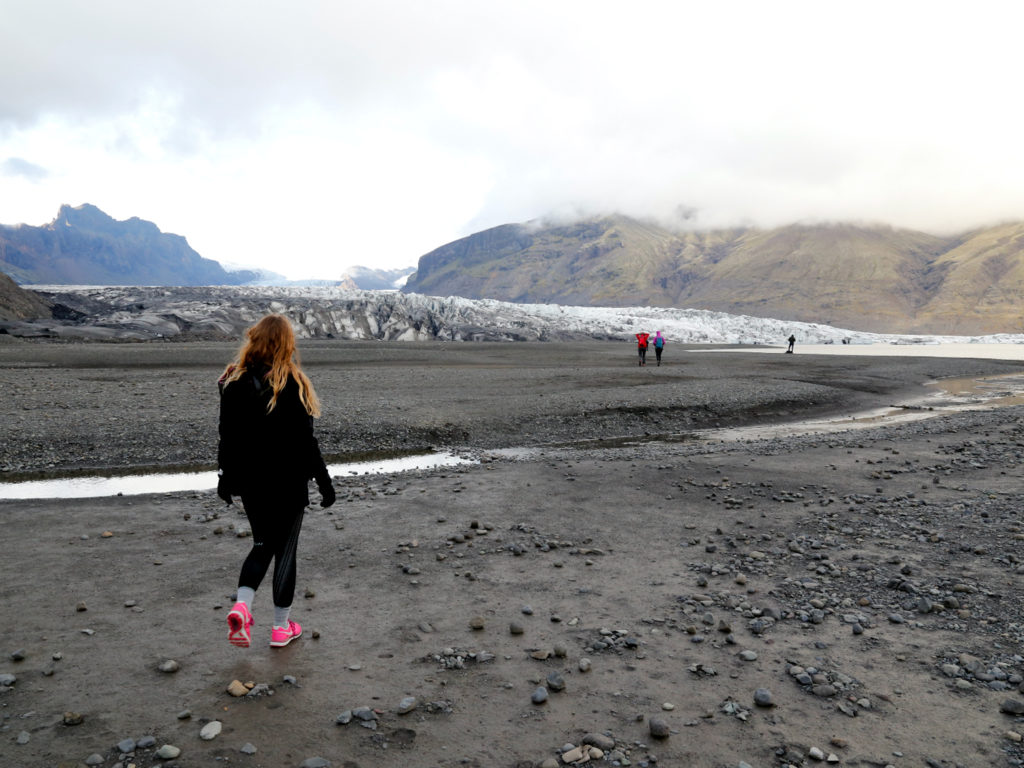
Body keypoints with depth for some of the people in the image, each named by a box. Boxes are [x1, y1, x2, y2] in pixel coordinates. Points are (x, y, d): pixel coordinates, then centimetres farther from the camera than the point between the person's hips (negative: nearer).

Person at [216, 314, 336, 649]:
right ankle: (282, 627, 19)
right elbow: (305, 442, -14)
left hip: (249, 483, 4)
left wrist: (225, 477, 16)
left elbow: (227, 436, 5)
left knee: (262, 544, 21)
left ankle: (241, 606, 0)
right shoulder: (292, 385, -15)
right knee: (285, 549, 9)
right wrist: (324, 483, -6)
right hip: (287, 484, -4)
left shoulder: (234, 382, -2)